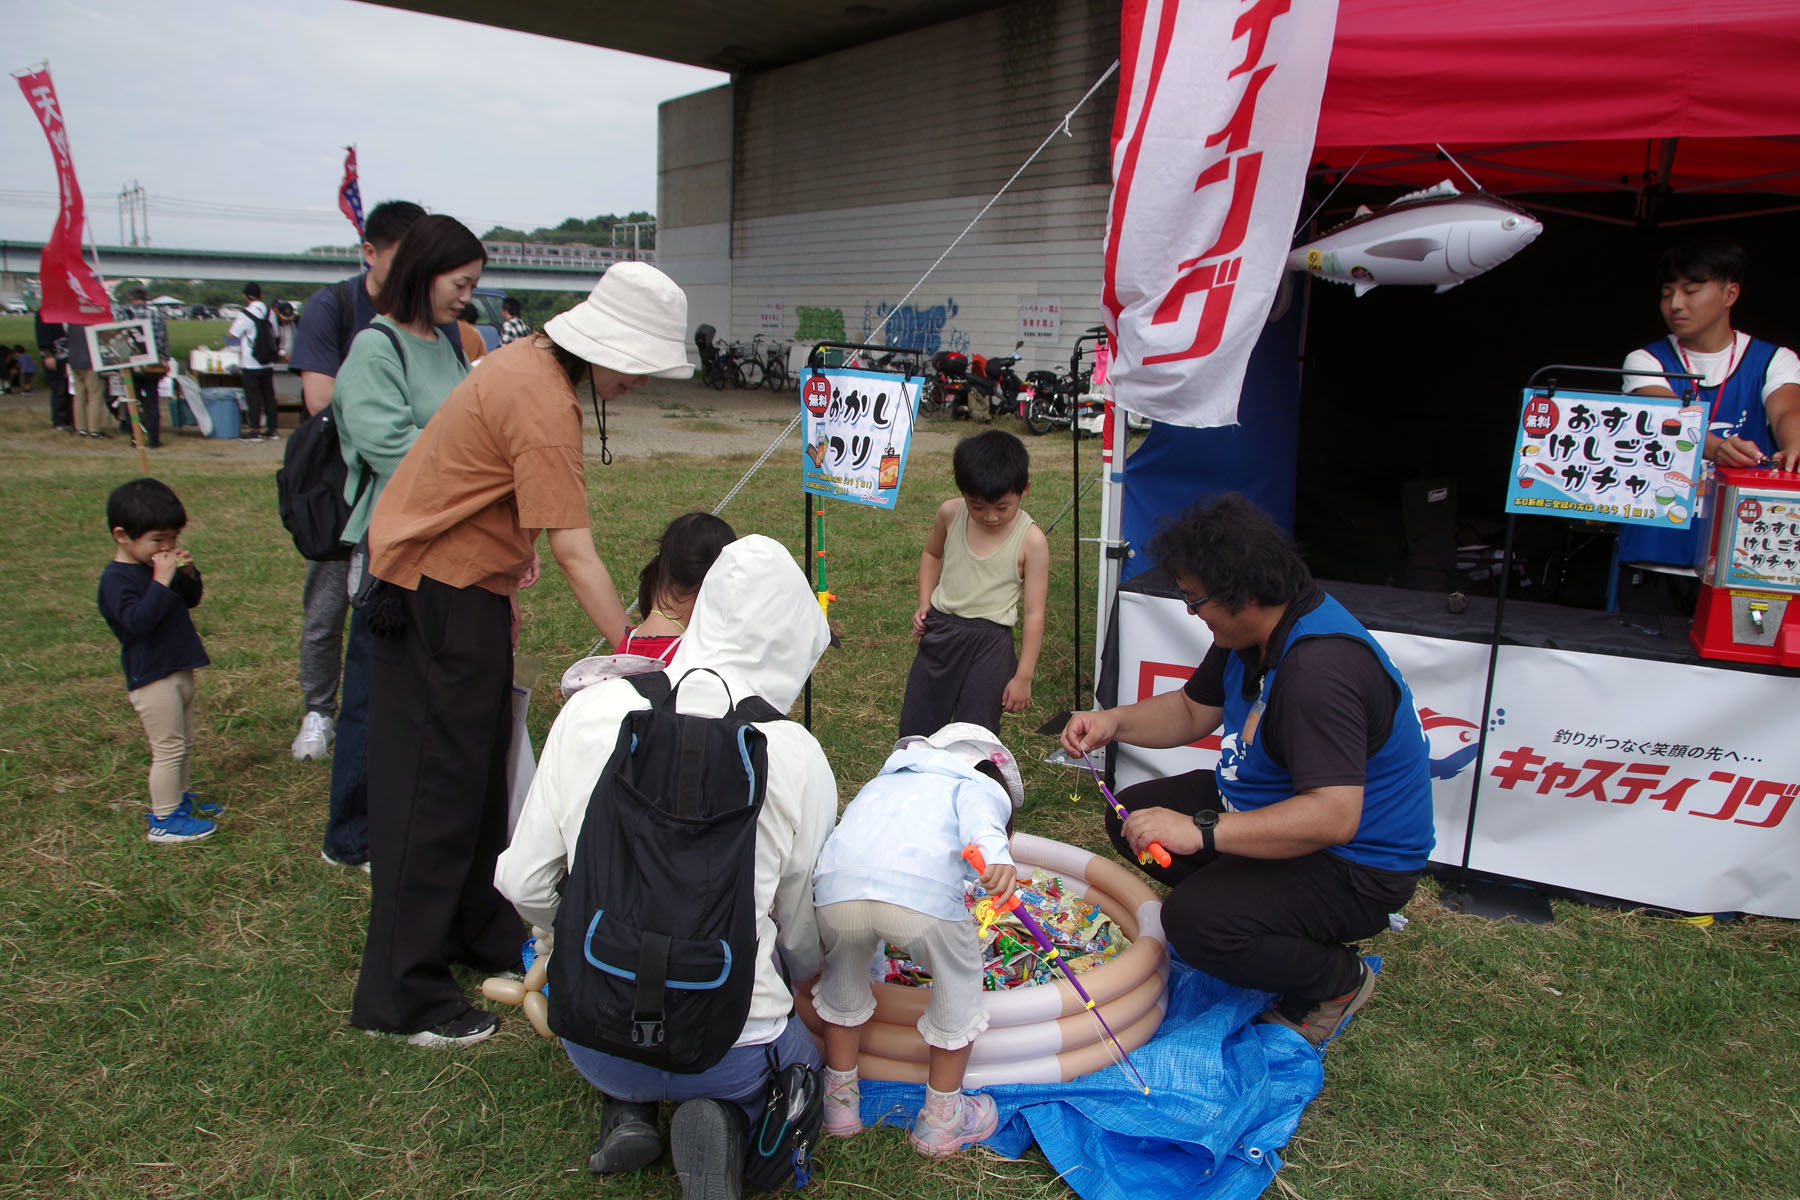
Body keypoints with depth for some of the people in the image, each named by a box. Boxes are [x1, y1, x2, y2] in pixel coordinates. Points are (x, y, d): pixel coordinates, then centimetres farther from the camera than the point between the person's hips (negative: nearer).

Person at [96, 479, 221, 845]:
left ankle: (177, 800, 35)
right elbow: (137, 621, -29)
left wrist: (188, 575, 0)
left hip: (178, 671, 9)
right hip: (151, 679, -9)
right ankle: (163, 821, 5)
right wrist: (161, 582, -32)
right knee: (168, 748, -4)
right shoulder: (116, 579, -16)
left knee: (184, 745, 19)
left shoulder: (159, 566, 10)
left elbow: (190, 601, 20)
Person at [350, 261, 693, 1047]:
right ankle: (401, 996, 9)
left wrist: (502, 583, 15)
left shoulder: (527, 363, 7)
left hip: (460, 587, 10)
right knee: (436, 789, -3)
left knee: (480, 773, 18)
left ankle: (480, 933, 34)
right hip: (436, 597, -10)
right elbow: (574, 553, -26)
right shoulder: (544, 403, -24)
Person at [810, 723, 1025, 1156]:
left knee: (843, 978, 34)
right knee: (958, 987, 25)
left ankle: (840, 1102, 46)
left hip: (836, 888, 4)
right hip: (923, 892, -4)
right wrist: (995, 850, -19)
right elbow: (978, 813, 2)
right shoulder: (985, 786, 27)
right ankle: (941, 1120, 38)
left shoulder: (884, 780, 43)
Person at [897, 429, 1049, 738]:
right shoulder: (950, 514, -3)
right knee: (915, 728, 10)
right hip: (940, 631, 4)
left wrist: (1023, 676, -9)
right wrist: (924, 604, 8)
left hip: (992, 641, -4)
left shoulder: (1031, 541, -13)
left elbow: (1034, 613, -9)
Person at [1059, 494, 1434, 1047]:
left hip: (1354, 863, -10)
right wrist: (1115, 722, -5)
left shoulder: (1320, 668, -33)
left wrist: (1199, 831, -42)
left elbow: (1334, 817, -40)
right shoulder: (1255, 629, -2)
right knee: (1133, 815, 7)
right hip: (1270, 805, 10)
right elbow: (1194, 710, 13)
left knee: (1196, 920, -28)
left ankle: (1338, 980, -1)